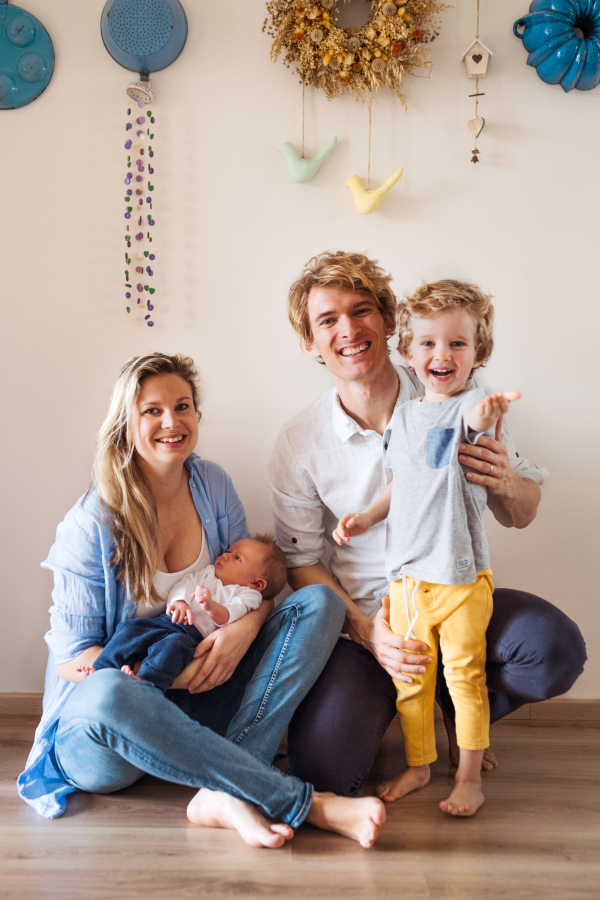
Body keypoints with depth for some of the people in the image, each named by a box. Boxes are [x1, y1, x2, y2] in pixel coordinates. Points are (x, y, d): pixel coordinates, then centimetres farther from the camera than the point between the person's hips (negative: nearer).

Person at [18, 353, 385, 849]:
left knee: (320, 603, -13)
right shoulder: (91, 524, -12)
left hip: (201, 700, 5)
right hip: (99, 734, -4)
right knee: (108, 694, -42)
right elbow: (71, 657, -11)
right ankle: (307, 803, -34)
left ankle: (226, 793, -30)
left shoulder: (213, 485, 2)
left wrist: (245, 628, -17)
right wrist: (166, 672, -24)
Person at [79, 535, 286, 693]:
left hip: (192, 634, -5)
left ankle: (147, 681, -54)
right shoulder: (206, 573, 28)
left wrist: (211, 606, -28)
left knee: (173, 644, -36)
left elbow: (227, 617, -6)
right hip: (164, 621, 5)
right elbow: (185, 583, 11)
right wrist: (179, 601, -12)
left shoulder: (248, 594, 12)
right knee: (130, 627, -18)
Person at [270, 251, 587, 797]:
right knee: (323, 768, -22)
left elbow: (523, 515, 4)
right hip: (364, 616, -1)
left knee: (555, 648, -29)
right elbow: (302, 563, 1)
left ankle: (459, 708, 7)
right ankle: (381, 704, 16)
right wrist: (366, 633, -15)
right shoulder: (299, 444, -7)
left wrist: (506, 483, -22)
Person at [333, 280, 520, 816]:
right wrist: (366, 517, 8)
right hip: (406, 574, 6)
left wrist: (486, 417, -58)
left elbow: (470, 423, -36)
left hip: (461, 575, -5)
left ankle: (470, 776, 21)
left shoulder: (475, 404, -10)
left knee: (465, 676, 5)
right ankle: (418, 765, 33)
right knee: (410, 678, 15)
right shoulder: (404, 416, 8)